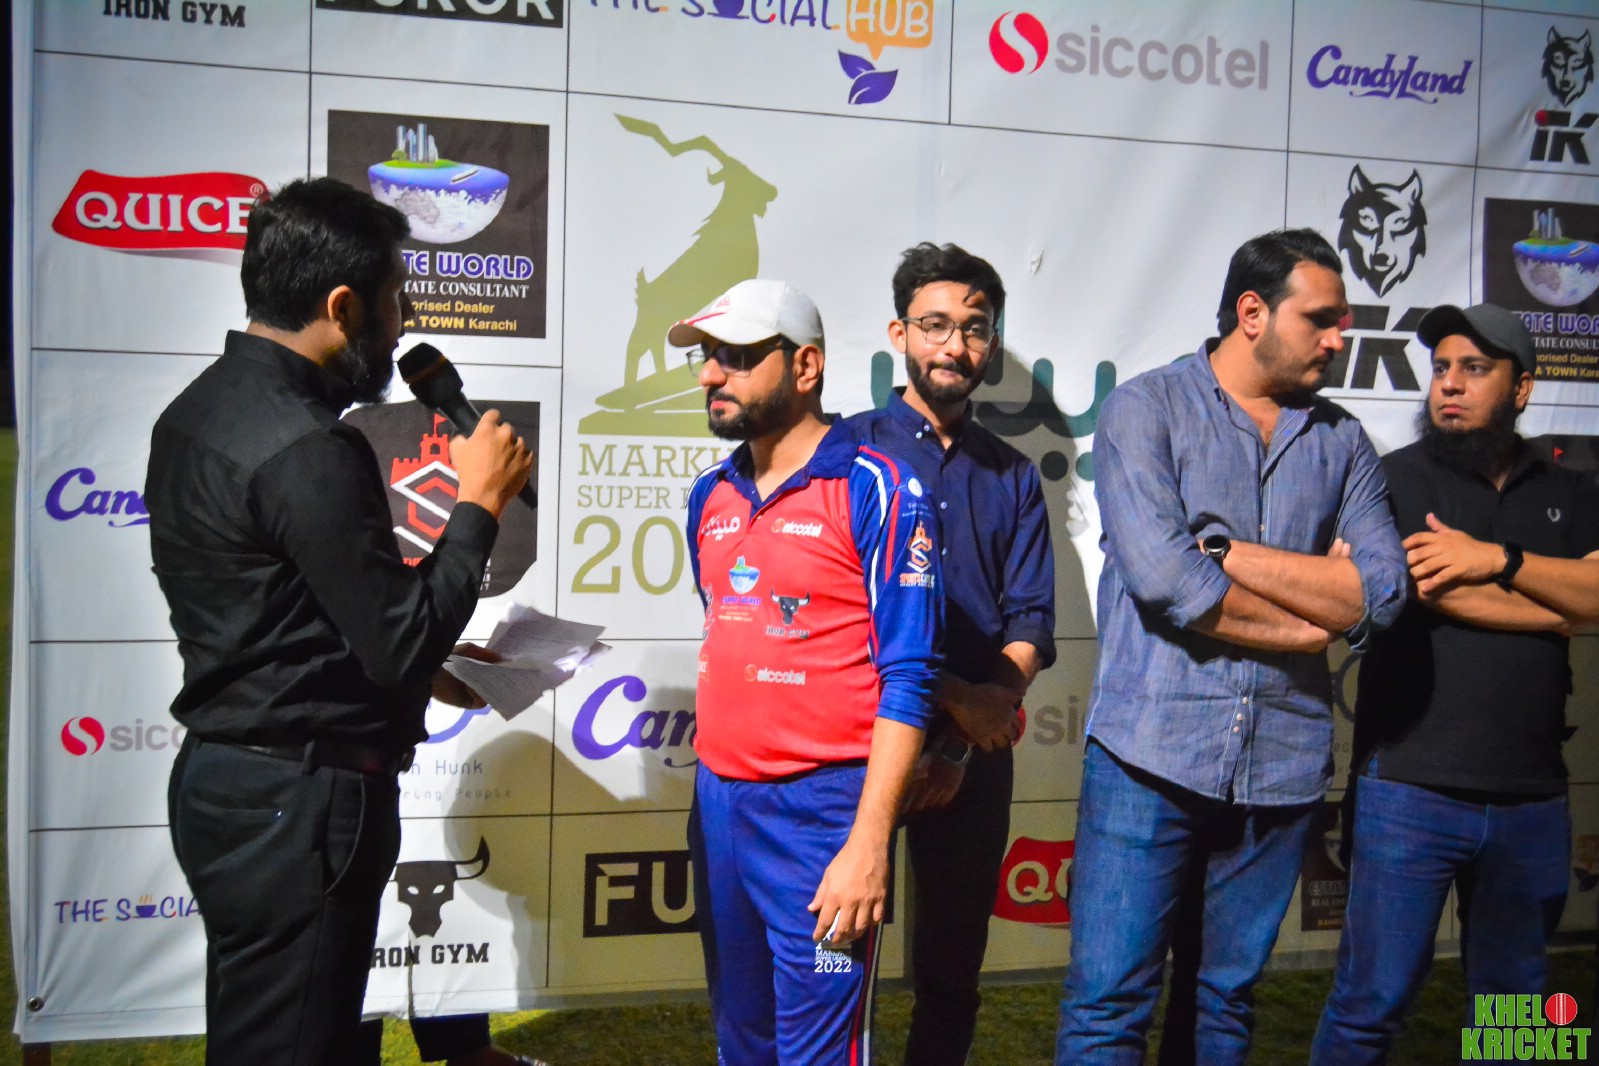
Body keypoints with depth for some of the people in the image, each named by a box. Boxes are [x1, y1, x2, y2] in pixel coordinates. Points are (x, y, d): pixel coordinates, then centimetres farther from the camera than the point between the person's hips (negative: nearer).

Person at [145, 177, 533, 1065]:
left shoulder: (202, 408, 9)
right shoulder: (307, 450, -23)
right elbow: (403, 645, -21)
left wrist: (419, 665, 14)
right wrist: (480, 504, -10)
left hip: (226, 779, 10)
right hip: (299, 802, -10)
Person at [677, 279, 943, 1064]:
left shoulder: (877, 490, -10)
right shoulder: (711, 497, 10)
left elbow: (906, 678, -13)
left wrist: (869, 841, -18)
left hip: (821, 811, -6)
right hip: (718, 800, 6)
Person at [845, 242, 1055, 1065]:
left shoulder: (1012, 476, 8)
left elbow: (1030, 623, 0)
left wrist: (962, 742, -13)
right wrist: (956, 696, -16)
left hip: (976, 750, 3)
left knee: (953, 962, 15)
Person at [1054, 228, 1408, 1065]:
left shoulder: (1340, 441, 11)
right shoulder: (1146, 408, -2)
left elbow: (1382, 594, -3)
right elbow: (1161, 578, -16)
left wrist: (1224, 551, -11)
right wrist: (1310, 622, -5)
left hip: (1283, 764, 4)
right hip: (1152, 753, -4)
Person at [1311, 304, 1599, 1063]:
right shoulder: (1396, 479, 0)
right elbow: (1441, 596, -14)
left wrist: (1499, 558, -15)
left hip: (1532, 800, 4)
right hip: (1409, 790, -4)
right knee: (1373, 1004, -1)